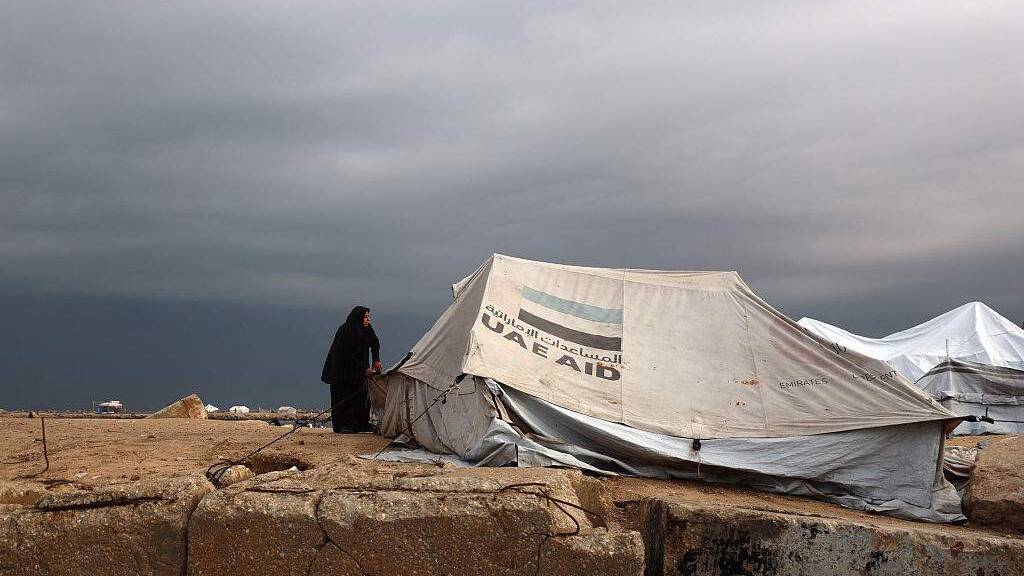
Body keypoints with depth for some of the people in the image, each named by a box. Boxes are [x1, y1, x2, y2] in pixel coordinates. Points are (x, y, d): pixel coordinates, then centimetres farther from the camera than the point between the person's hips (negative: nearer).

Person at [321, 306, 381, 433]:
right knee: (344, 398, -8)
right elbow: (347, 356, -23)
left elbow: (375, 343, 17)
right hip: (342, 371, -8)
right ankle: (342, 426, -3)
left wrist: (376, 360, 4)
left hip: (357, 371, 8)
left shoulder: (366, 329, -1)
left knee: (362, 396, 4)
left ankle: (362, 425, 9)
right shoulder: (346, 331, -23)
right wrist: (364, 369, -23)